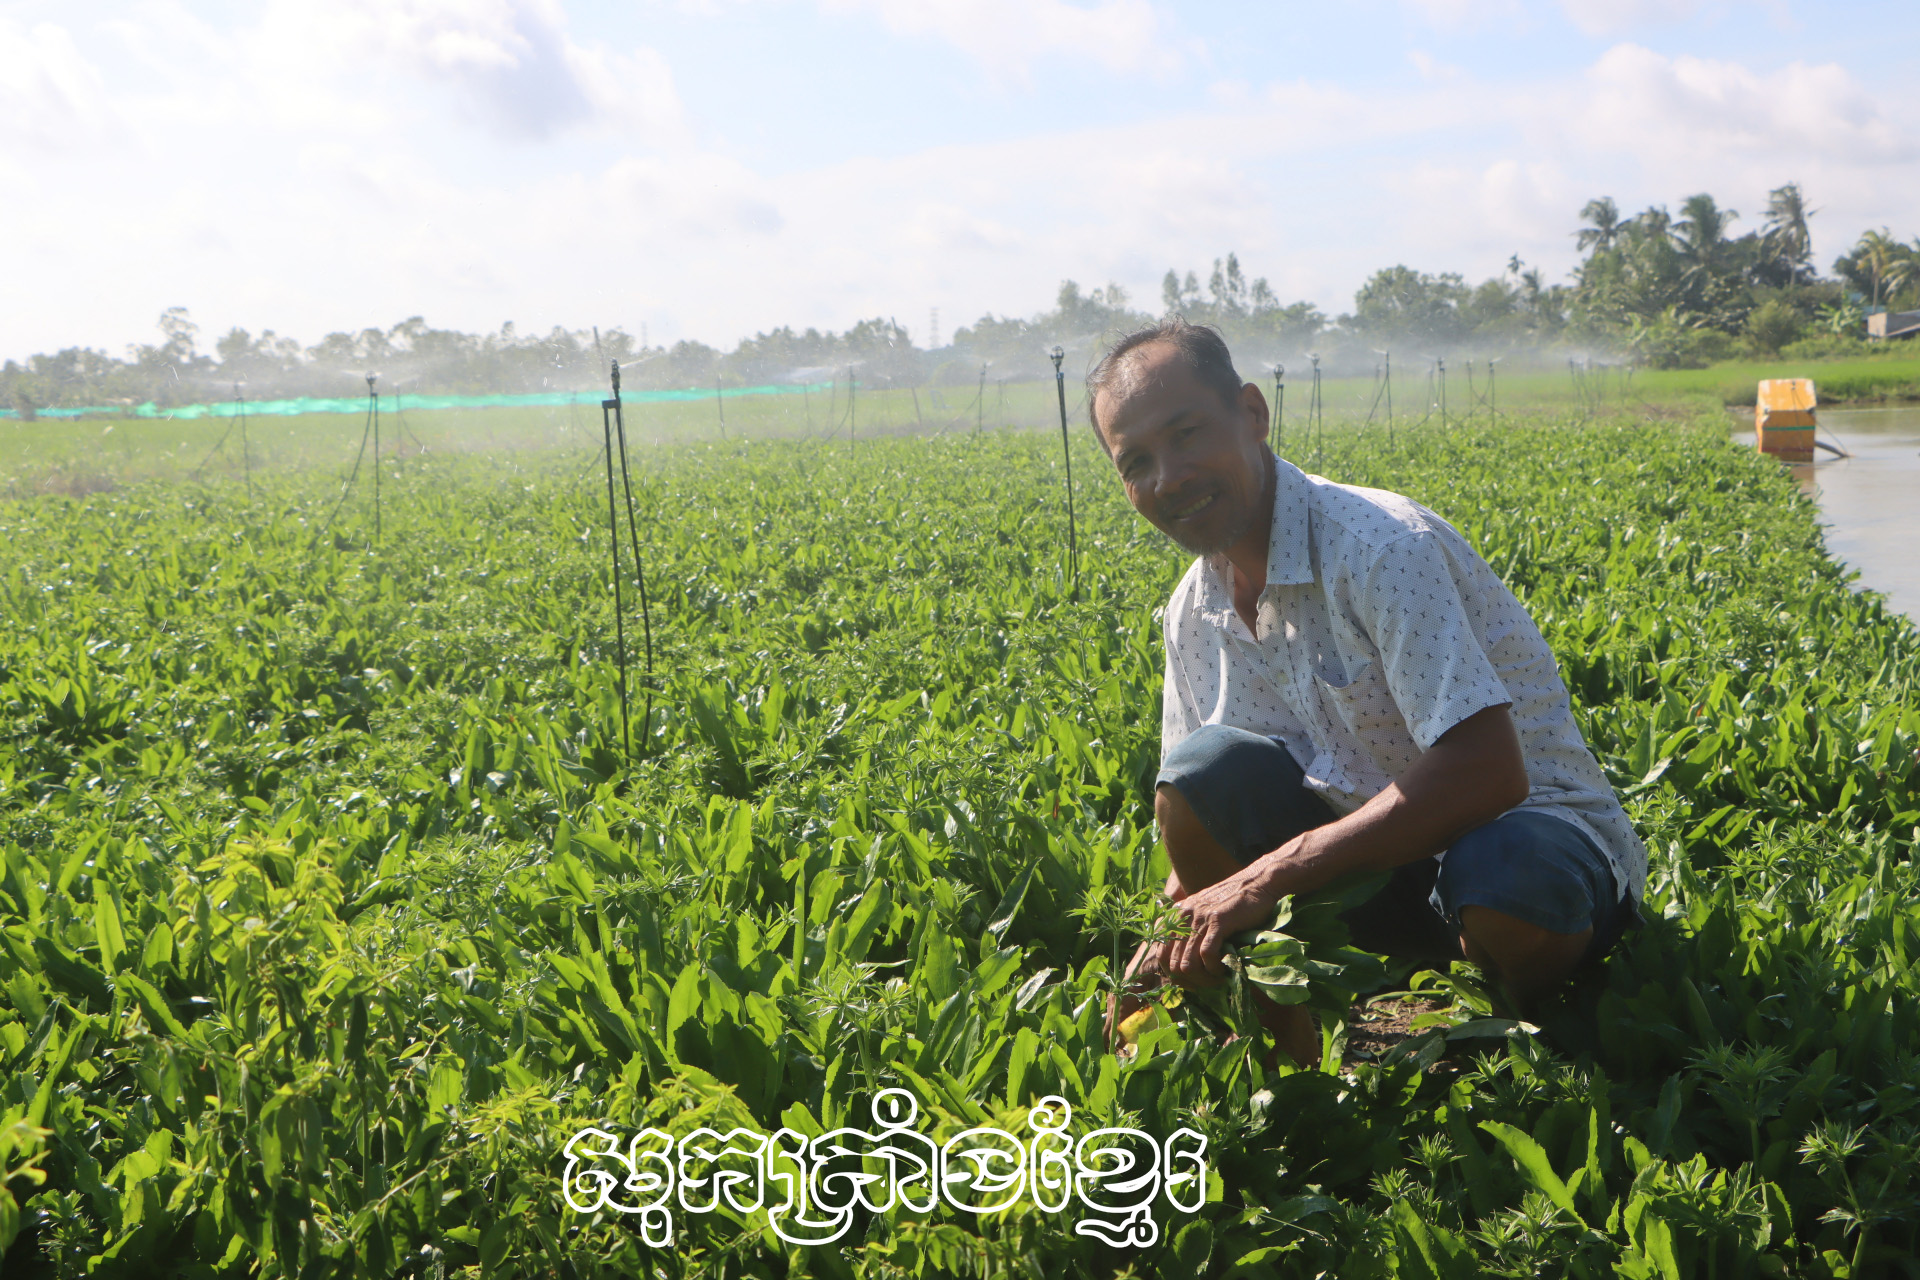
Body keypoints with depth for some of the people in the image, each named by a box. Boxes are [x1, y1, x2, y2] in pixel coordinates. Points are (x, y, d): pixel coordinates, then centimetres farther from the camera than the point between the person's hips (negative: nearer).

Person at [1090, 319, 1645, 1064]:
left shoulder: (1379, 546, -25)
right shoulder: (1194, 612, -1)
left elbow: (1487, 773, -33)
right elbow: (1195, 808, 4)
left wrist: (1271, 876, -32)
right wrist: (1180, 929, -17)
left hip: (1535, 821, -5)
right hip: (1382, 849, 6)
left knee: (1501, 882, -40)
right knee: (1205, 767, -18)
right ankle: (1298, 1064, -3)